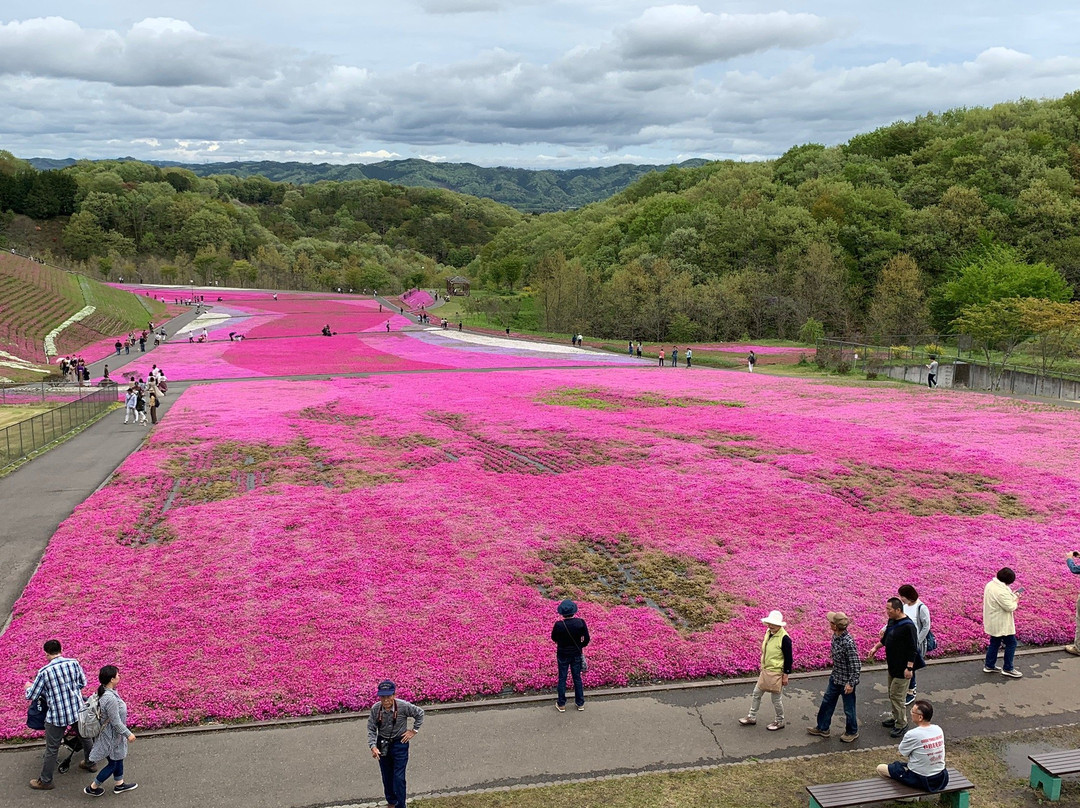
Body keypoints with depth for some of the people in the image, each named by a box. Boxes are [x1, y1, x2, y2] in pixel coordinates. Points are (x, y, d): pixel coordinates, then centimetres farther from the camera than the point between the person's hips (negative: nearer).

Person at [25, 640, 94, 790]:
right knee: (85, 737, 26)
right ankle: (89, 763, 45)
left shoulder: (44, 672, -17)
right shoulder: (74, 663, -7)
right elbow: (83, 683, 6)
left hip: (57, 716, -4)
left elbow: (31, 696, -7)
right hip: (78, 710, 4)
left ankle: (45, 781, 24)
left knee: (52, 749, 11)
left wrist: (28, 687, 14)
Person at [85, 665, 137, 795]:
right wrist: (128, 734, -16)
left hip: (110, 734, 9)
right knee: (113, 763, 11)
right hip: (111, 737, -9)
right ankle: (92, 788, 25)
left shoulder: (104, 691, -6)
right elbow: (116, 721, -28)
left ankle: (119, 784, 40)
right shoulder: (111, 699, -35)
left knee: (118, 759, 23)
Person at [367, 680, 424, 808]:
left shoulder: (403, 706, -23)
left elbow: (420, 713, -6)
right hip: (383, 745, 3)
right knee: (386, 776, 19)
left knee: (399, 777, -2)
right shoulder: (375, 709, -18)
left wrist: (414, 730, -5)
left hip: (400, 744, -3)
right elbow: (371, 730, -10)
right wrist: (373, 747, -22)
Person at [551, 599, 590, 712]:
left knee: (562, 679, 14)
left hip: (562, 655, -2)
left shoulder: (558, 625, -24)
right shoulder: (580, 623, -19)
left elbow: (553, 638, -6)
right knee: (577, 678, 17)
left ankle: (561, 704, 24)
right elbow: (586, 639, -8)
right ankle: (580, 703, 28)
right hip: (576, 654, 2)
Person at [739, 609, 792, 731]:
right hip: (765, 671, 8)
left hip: (776, 673, -8)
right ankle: (752, 717, 30)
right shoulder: (769, 632, 1)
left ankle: (780, 722, 27)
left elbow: (789, 658, -17)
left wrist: (786, 675, -14)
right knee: (756, 694, 16)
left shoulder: (784, 638, -23)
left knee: (776, 699, 7)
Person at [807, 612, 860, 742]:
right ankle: (822, 728, 36)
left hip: (846, 681, -8)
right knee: (827, 702, 20)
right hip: (835, 678, 8)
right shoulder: (835, 636, -5)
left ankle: (852, 732, 33)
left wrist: (851, 683, -22)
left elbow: (856, 665, -26)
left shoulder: (848, 642, -31)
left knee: (848, 708, 12)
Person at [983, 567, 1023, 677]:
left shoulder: (990, 584, 0)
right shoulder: (1002, 591, -30)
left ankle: (989, 666, 30)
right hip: (1001, 624, -9)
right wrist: (1016, 600, -7)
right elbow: (1010, 607, -25)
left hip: (992, 622, 9)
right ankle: (1007, 669, 16)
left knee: (994, 643, 21)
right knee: (1011, 643, 7)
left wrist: (1012, 596, 6)